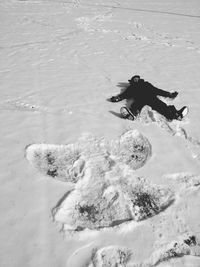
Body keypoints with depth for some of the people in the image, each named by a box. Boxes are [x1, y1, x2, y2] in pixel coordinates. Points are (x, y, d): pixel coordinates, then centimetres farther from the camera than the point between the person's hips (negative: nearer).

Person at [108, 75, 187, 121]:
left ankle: (175, 114, -50)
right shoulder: (131, 87, 34)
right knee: (136, 105, -38)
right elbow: (125, 94, 17)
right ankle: (133, 113, -69)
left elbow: (157, 91, 34)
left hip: (150, 96, 2)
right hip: (139, 98, -2)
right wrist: (116, 98, -3)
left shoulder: (146, 84, 40)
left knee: (161, 105, -27)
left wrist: (169, 94, 25)